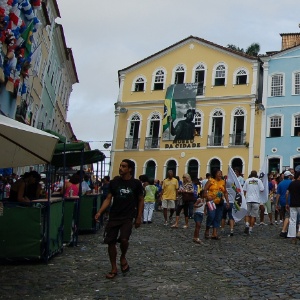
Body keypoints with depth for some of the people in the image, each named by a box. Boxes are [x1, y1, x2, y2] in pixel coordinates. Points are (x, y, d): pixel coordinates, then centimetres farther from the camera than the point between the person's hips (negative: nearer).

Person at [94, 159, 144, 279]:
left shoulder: (136, 183, -2)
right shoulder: (114, 182, 2)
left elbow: (140, 200, 5)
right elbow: (108, 199, 4)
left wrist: (139, 217, 0)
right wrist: (99, 212, -9)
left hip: (127, 217, -3)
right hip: (114, 217, 3)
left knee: (124, 239, -21)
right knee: (111, 242, 2)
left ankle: (123, 258, 13)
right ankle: (114, 269, 19)